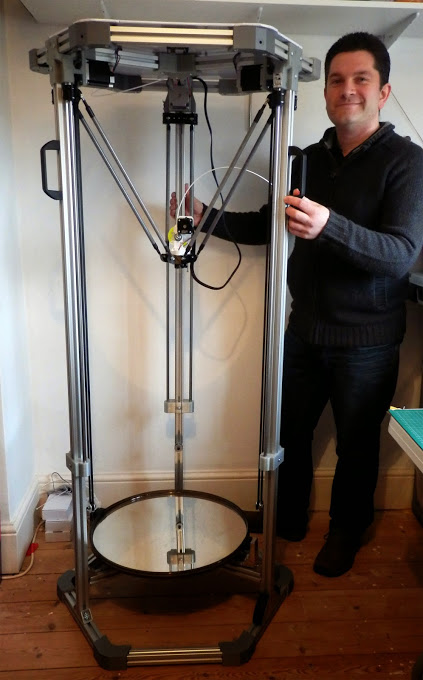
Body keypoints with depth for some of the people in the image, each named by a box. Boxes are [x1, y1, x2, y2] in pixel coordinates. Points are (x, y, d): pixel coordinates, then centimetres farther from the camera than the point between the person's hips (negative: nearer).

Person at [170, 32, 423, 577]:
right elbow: (267, 225, 16)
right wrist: (210, 217, 3)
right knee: (288, 431, 14)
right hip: (305, 329, 5)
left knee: (356, 444, 12)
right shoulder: (311, 159, 6)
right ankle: (287, 520, 39)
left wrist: (329, 226, -40)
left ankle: (346, 532, 37)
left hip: (366, 341, -4)